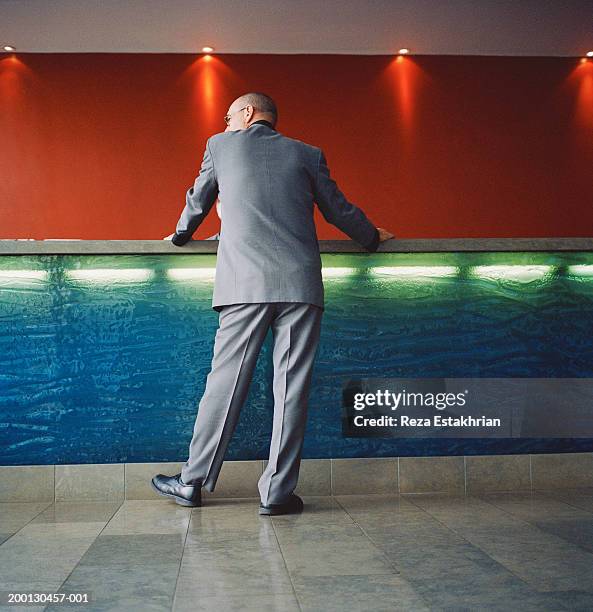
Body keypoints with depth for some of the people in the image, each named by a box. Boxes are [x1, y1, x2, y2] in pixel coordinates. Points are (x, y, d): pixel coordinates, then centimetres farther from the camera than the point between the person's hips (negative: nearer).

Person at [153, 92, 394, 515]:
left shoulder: (220, 145, 14)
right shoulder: (308, 154, 15)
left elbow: (197, 202, 24)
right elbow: (339, 210, 21)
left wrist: (180, 235, 44)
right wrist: (371, 237, 40)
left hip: (244, 283, 0)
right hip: (301, 285, 1)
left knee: (225, 381, 4)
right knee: (291, 387, 1)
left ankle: (193, 483, 11)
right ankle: (277, 492, 3)